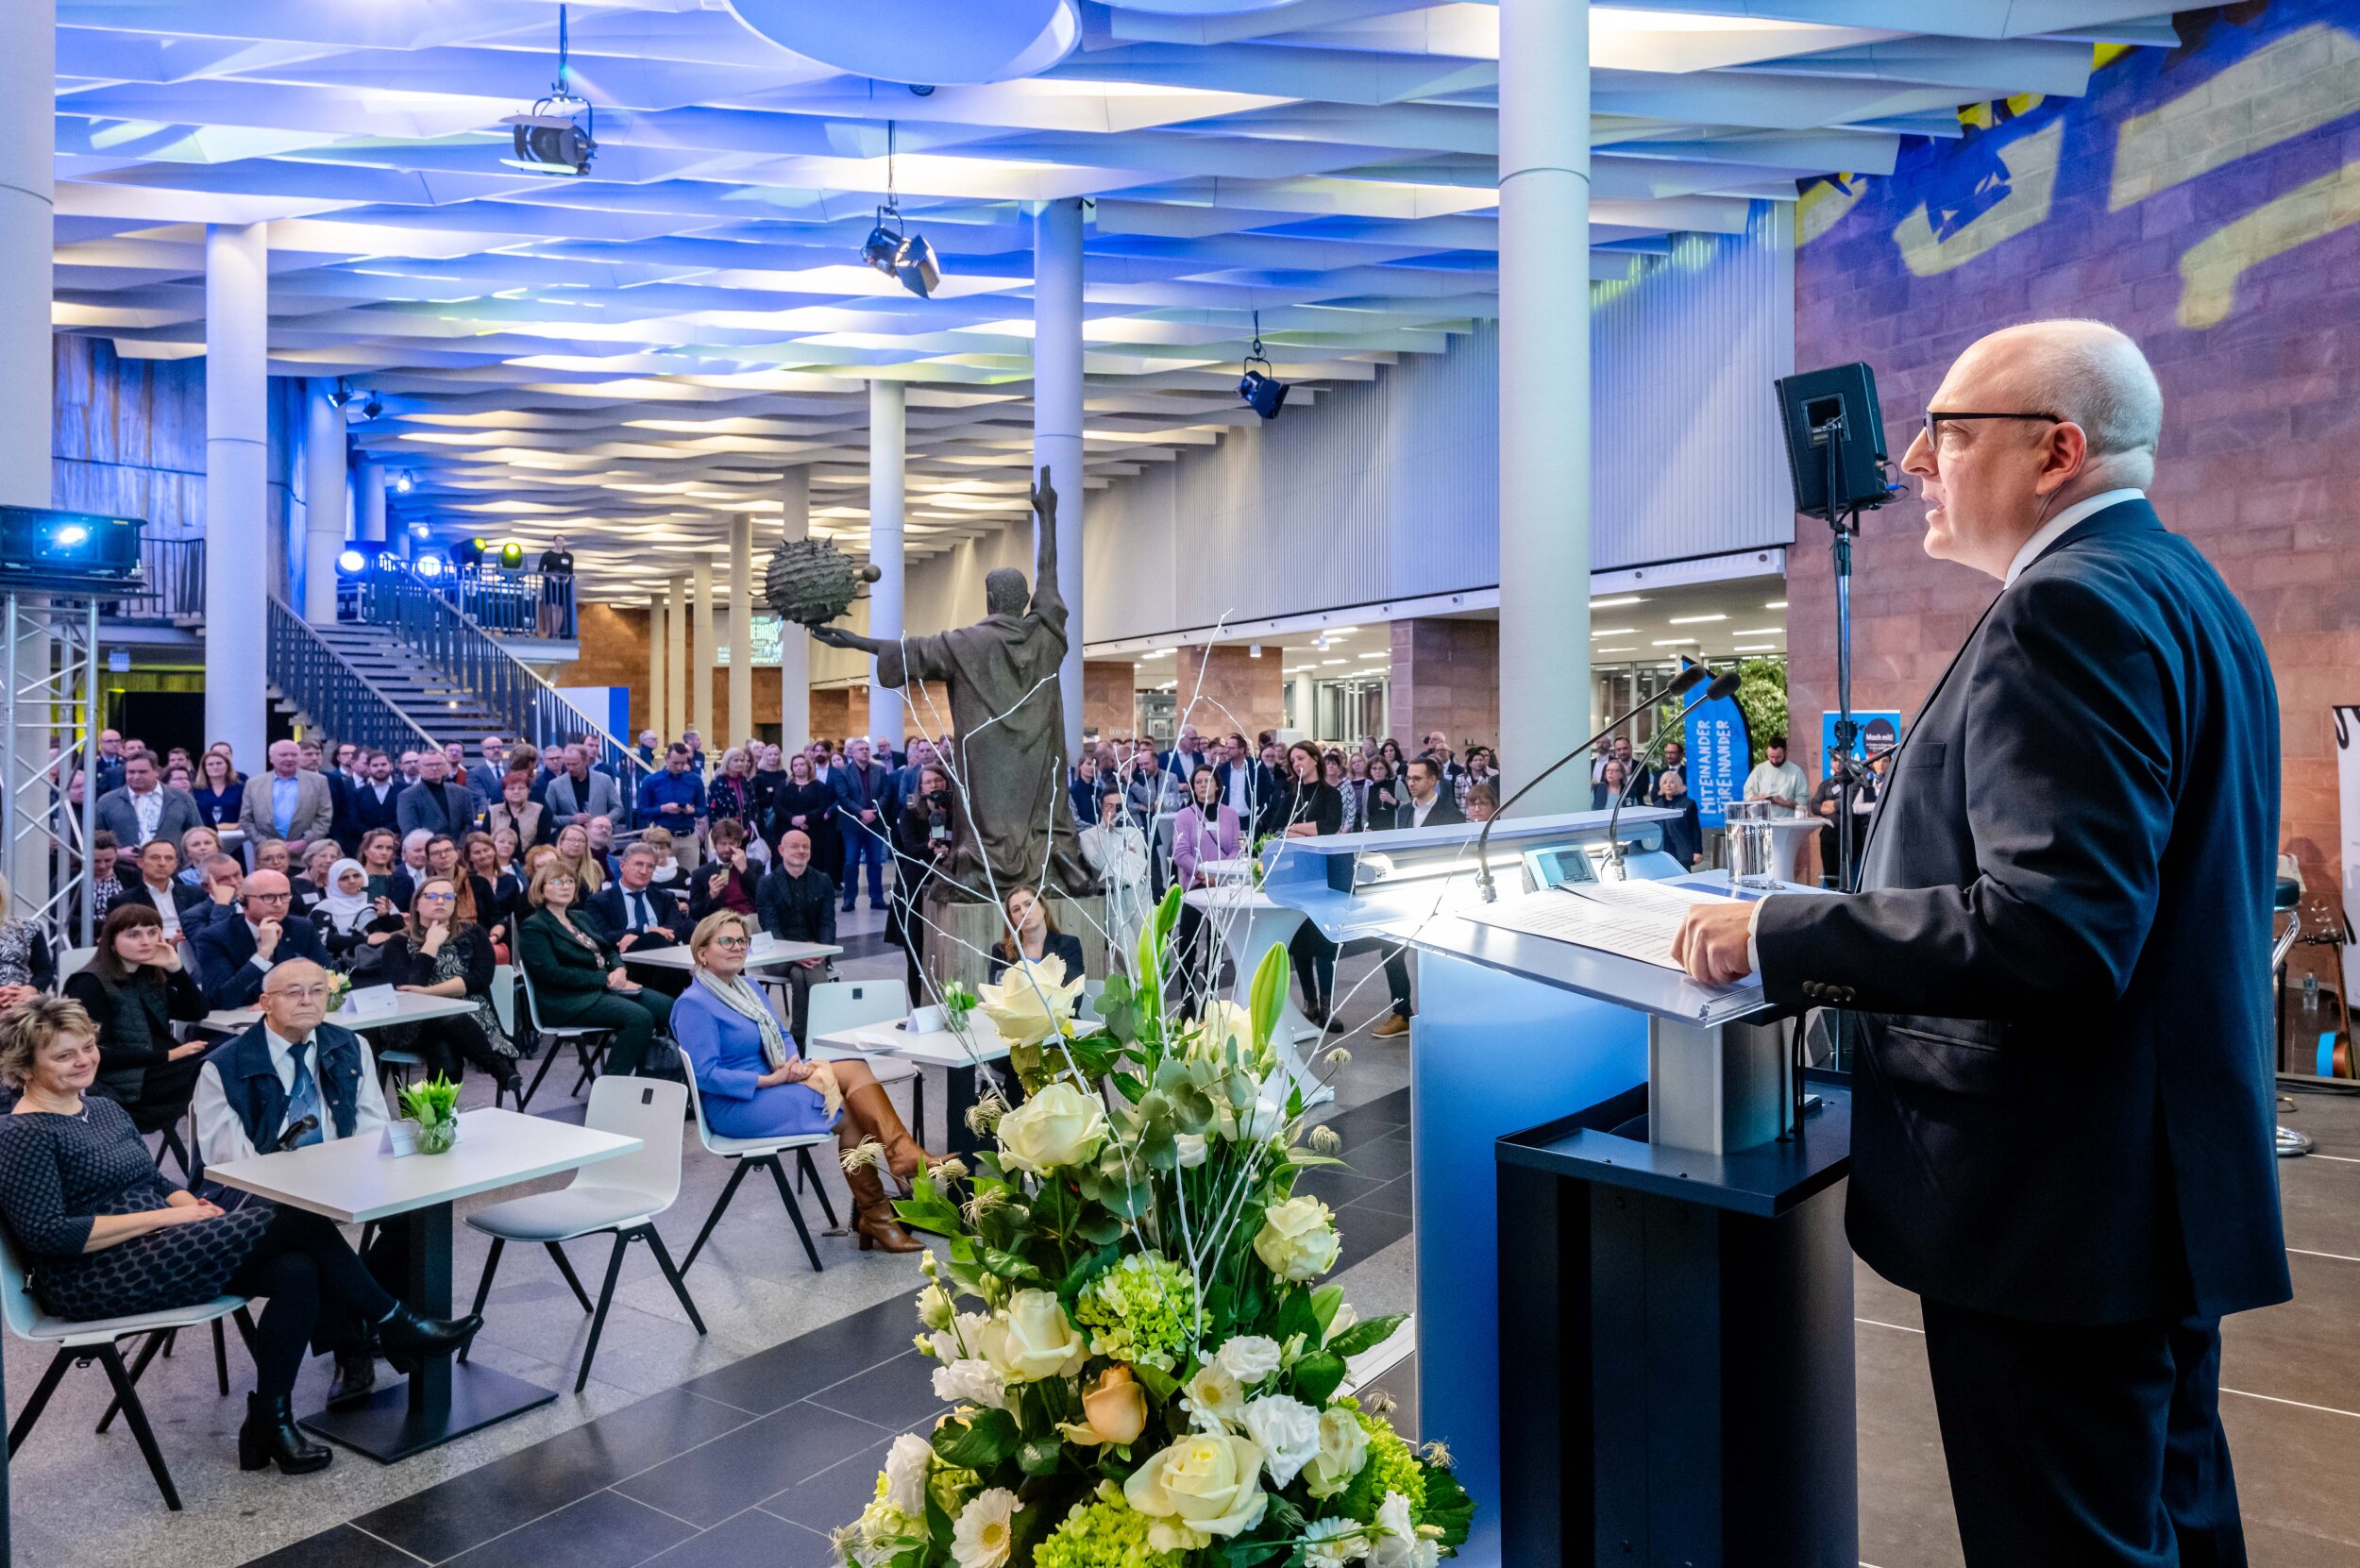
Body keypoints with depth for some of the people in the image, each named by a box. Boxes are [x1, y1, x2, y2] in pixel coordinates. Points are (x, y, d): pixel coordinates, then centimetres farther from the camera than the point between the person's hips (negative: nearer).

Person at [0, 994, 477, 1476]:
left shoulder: (106, 1110, 17)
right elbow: (49, 1235, -17)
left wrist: (190, 1203, -1)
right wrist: (166, 1216, -17)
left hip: (156, 1252, 8)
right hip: (94, 1283, -8)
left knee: (296, 1269, -19)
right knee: (294, 1220, -22)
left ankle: (270, 1421, -8)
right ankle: (395, 1325, -9)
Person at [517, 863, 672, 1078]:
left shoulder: (582, 917, 22)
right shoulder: (533, 928, -3)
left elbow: (609, 951, 21)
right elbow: (553, 973, -14)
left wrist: (619, 969, -4)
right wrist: (605, 978, -15)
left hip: (606, 988, 8)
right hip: (570, 1001, -8)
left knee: (667, 1007, -14)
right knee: (640, 1017, -30)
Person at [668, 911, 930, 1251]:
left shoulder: (747, 988, 14)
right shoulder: (694, 1004, -12)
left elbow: (782, 1036, 18)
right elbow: (705, 1075, -19)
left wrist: (794, 1062, -6)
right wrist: (771, 1080, -21)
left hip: (773, 1082, 8)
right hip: (735, 1107, -8)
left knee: (855, 1070, -18)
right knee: (849, 1114, -19)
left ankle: (906, 1159, -26)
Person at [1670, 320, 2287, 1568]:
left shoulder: (2069, 604, -19)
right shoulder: (2186, 589, 13)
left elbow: (2055, 928, -28)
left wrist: (1775, 937, -21)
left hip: (2057, 1202, -10)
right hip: (2171, 1178, 10)